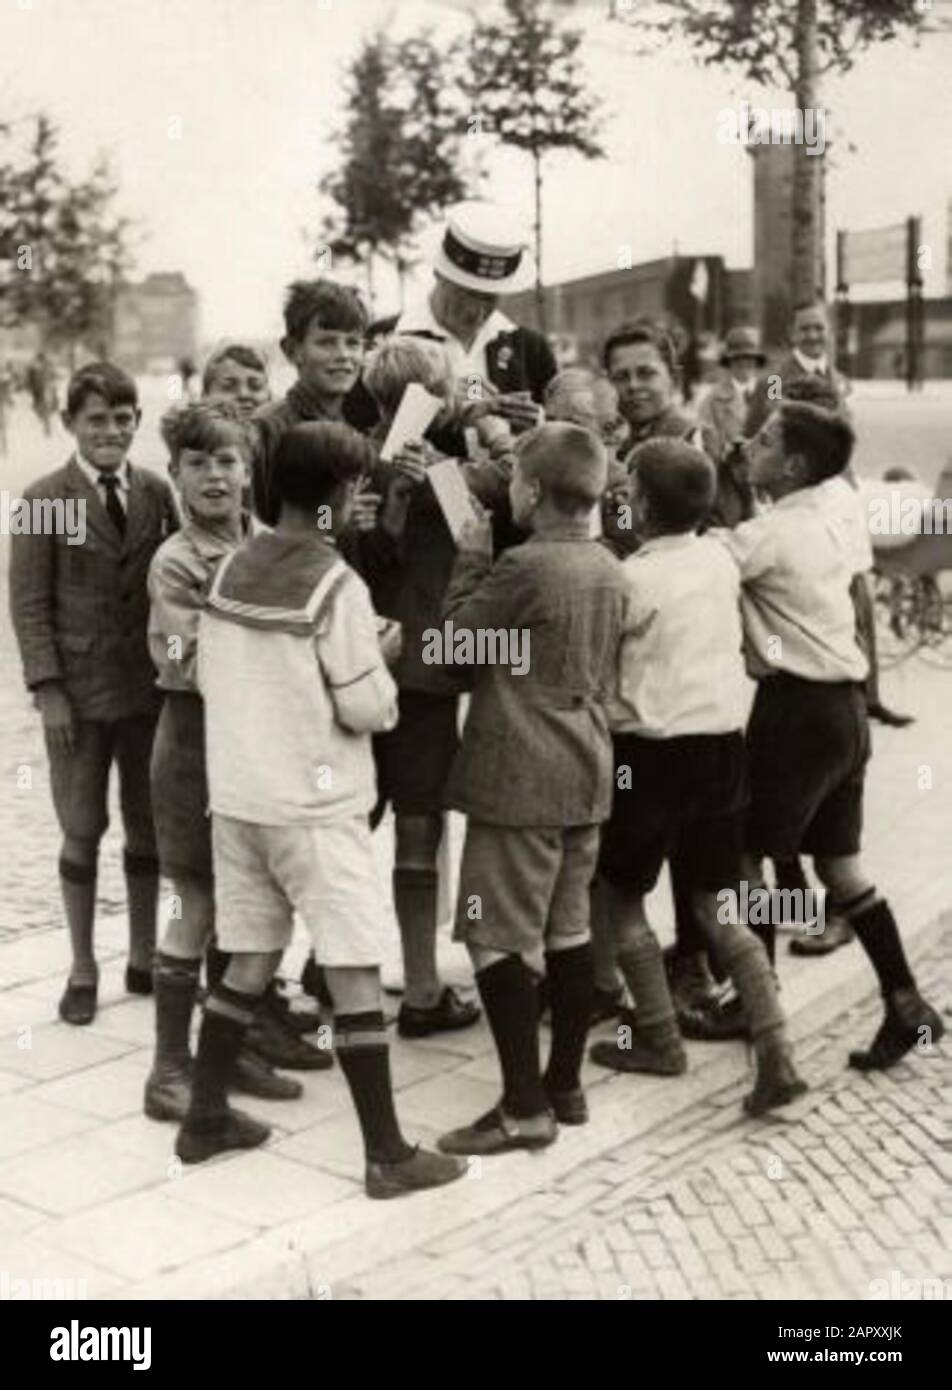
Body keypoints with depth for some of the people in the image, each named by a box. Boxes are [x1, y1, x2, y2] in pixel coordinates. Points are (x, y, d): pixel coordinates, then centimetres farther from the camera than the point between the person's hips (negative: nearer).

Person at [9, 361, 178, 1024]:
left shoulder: (156, 492, 4)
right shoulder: (46, 498, -3)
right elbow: (30, 603, -5)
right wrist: (48, 688, -11)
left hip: (150, 686, 3)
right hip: (78, 690, -2)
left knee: (148, 828, 10)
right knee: (83, 833, 5)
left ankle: (143, 958, 25)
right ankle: (83, 969, 19)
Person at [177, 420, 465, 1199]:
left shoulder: (231, 570, 4)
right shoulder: (336, 585, -15)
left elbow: (209, 676, 11)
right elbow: (365, 709, -14)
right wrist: (379, 667, 6)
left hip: (237, 797, 7)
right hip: (315, 805, -7)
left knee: (251, 961, 18)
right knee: (355, 975, -1)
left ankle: (206, 1119, 26)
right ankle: (388, 1155, 4)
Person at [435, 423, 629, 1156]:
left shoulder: (524, 566, -18)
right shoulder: (608, 568, 7)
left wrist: (471, 558, 3)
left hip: (521, 775, -8)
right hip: (586, 769, 9)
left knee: (500, 939, -1)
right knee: (568, 932, 15)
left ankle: (525, 1107, 3)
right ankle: (566, 1085, 24)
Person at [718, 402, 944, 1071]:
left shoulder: (772, 532, -15)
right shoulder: (833, 516, 10)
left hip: (797, 708, -8)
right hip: (844, 706, 9)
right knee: (840, 862, 14)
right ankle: (906, 1003, 14)